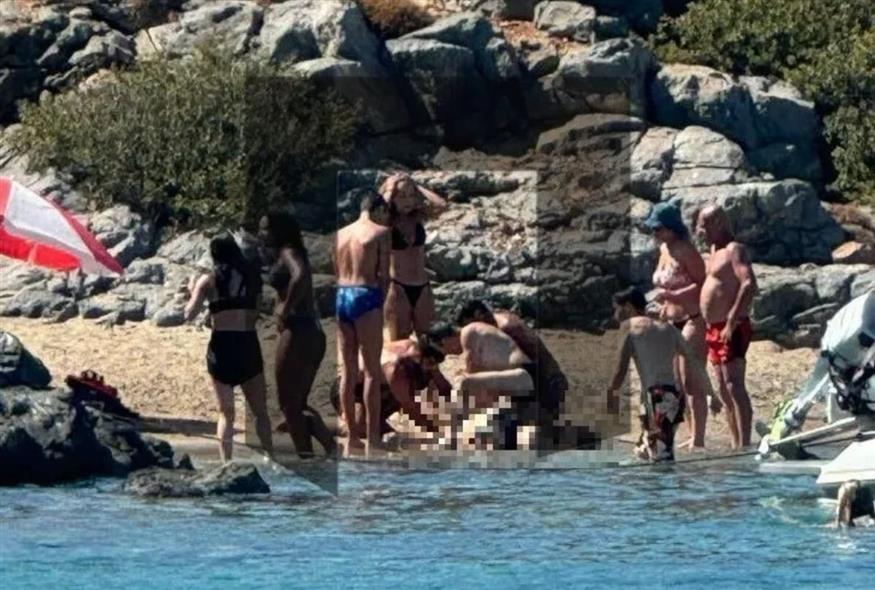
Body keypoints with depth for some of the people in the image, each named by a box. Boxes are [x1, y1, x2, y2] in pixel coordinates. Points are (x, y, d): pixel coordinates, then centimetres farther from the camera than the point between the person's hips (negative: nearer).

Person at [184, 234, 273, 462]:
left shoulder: (209, 280, 0)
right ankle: (270, 458, 8)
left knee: (226, 412, 6)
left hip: (221, 345, -1)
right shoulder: (251, 275, 6)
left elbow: (190, 314, -5)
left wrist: (193, 293, 13)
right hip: (248, 344, 1)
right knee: (260, 411, 13)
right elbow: (257, 312, 6)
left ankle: (226, 461, -4)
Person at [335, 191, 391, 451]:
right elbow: (384, 274, -7)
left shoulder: (341, 234, 15)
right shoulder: (381, 233, -1)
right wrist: (382, 304, 1)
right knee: (372, 371, -2)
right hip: (366, 297, -6)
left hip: (341, 296, 6)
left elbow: (335, 273, 12)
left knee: (348, 371, 10)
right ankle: (373, 436, -4)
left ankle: (352, 435, 12)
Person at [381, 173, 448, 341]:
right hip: (399, 288, -4)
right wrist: (388, 193, -12)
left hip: (422, 288, 4)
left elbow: (441, 205, -11)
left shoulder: (418, 217, 5)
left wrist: (418, 188, -3)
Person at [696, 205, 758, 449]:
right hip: (714, 329, 10)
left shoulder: (734, 250, -11)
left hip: (731, 329, -10)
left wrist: (732, 321, -27)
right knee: (724, 390, 10)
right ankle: (736, 445, 13)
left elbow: (749, 284, -24)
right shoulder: (715, 251, 19)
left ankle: (744, 445, -18)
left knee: (734, 386, -14)